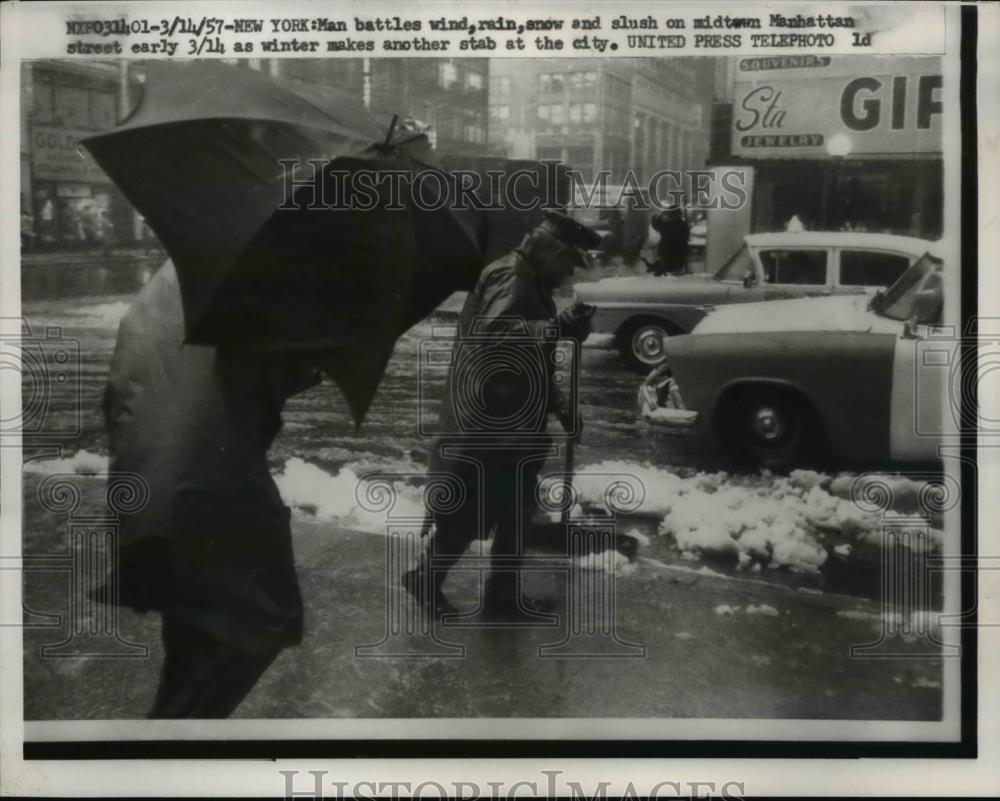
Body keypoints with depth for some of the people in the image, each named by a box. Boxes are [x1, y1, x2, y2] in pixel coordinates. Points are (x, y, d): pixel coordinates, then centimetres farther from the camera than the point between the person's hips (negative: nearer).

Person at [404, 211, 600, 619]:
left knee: (514, 513, 15)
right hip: (485, 424, -10)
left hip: (512, 424, 10)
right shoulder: (508, 278, -15)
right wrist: (557, 327, -42)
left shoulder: (533, 285, 17)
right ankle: (427, 579, 20)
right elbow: (492, 335, -35)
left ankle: (504, 594, 27)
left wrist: (559, 405, 20)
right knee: (466, 513, 1)